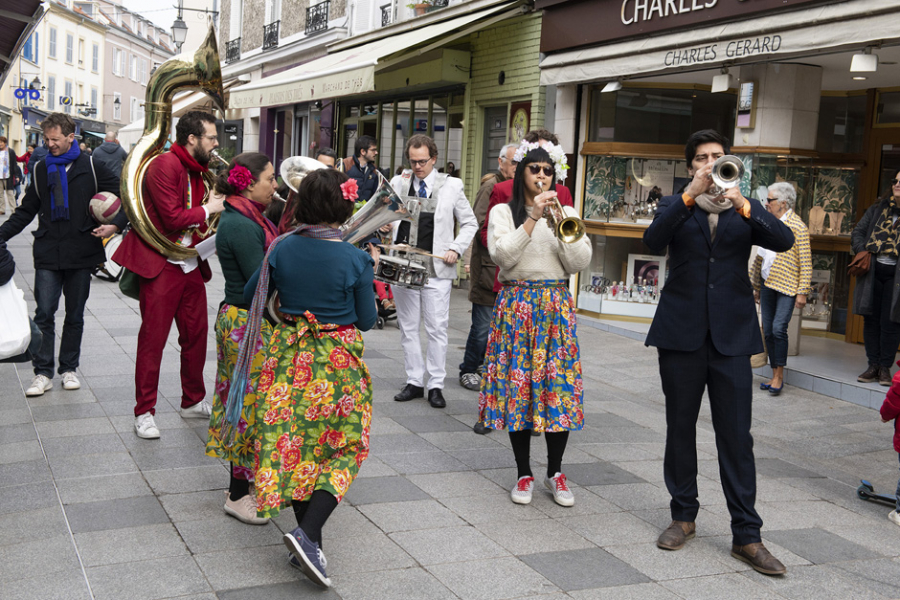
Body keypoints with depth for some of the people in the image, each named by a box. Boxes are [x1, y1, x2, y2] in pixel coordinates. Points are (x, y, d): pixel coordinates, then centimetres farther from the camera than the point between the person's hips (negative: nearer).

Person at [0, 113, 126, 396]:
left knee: (75, 315, 8)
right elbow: (26, 211, 14)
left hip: (81, 254, -2)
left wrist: (116, 225, -13)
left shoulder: (90, 167, 0)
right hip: (48, 253, 2)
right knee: (44, 313, -5)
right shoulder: (41, 169, 10)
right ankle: (43, 372, 4)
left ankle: (69, 368, 20)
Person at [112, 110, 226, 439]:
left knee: (196, 333, 13)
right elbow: (173, 218, -21)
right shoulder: (165, 165, -15)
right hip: (161, 264, -8)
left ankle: (193, 401, 27)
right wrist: (208, 209, -10)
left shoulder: (196, 170, 13)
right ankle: (144, 412, 7)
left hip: (190, 264, 9)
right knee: (153, 337, -3)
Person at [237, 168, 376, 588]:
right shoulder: (355, 260, -15)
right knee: (343, 448, 8)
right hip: (338, 363, -3)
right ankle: (308, 534, -10)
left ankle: (306, 538, 21)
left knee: (295, 443, 15)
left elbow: (251, 297, 6)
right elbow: (367, 321, -6)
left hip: (289, 358, 4)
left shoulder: (283, 248, -6)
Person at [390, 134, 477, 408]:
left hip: (437, 269, -2)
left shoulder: (451, 185, 3)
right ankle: (414, 382, 19)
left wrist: (456, 249, -3)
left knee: (437, 329, -2)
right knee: (408, 328, 8)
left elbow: (470, 223, 10)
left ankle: (435, 385, 7)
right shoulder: (398, 183, 9)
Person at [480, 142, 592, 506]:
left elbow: (580, 262, -1)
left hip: (556, 308, 2)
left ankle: (555, 473, 12)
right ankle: (524, 474, 11)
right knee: (517, 387, -1)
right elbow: (502, 255, -12)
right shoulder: (504, 212, 5)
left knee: (559, 388, -3)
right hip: (516, 307, -1)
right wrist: (533, 219, -15)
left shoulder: (565, 213, 11)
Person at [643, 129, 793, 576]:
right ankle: (684, 515, 24)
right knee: (680, 427, 10)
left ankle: (746, 535, 4)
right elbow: (653, 240, -13)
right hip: (682, 333, 0)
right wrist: (690, 196, -23)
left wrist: (742, 205, -21)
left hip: (732, 335, 0)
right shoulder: (676, 207, 8)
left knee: (736, 435, -1)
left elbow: (783, 241, -8)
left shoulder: (746, 211, 10)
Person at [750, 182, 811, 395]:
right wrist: (756, 287, 20)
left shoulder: (797, 226, -8)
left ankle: (779, 376, -5)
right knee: (768, 331, 6)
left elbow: (806, 262, -10)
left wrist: (802, 292, -14)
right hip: (767, 285, 7)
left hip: (786, 288, -7)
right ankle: (775, 376, 15)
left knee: (778, 329, -16)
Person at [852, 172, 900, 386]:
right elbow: (858, 231, 14)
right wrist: (862, 251, -4)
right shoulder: (878, 209, 10)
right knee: (871, 319, 7)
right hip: (873, 271, 4)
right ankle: (873, 365, 16)